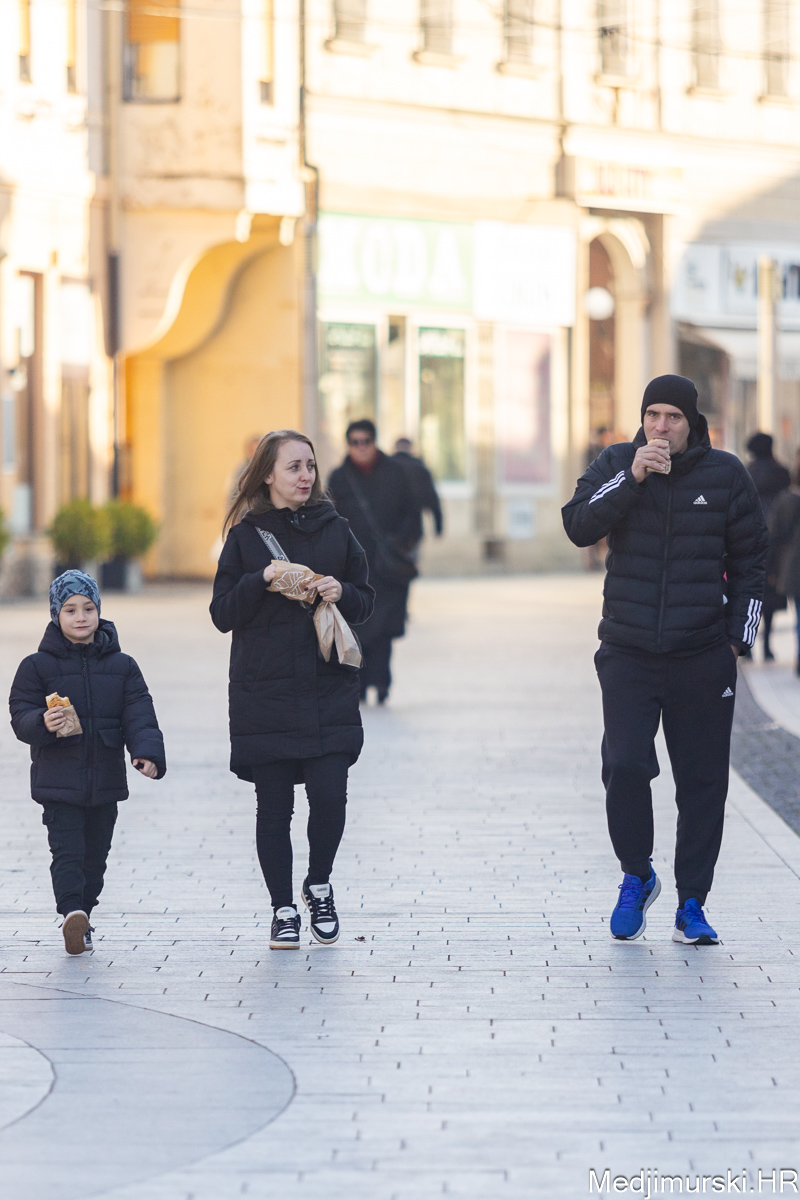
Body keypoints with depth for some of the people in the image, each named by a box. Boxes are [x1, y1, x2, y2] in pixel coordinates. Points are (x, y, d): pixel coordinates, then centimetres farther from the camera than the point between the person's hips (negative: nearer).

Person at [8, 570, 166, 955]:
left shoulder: (121, 666, 6)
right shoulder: (38, 666, 0)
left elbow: (139, 715, -1)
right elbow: (20, 716, -4)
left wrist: (147, 752, -17)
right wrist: (43, 724, -26)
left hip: (105, 780, 3)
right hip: (57, 780, -3)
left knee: (95, 855, 10)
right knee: (67, 851, -15)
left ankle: (81, 918, 23)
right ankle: (72, 913, -27)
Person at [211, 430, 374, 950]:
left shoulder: (335, 530, 7)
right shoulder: (247, 536, 3)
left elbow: (365, 602, 12)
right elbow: (223, 613, 1)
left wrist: (342, 592, -9)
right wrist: (262, 581, -14)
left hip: (329, 690, 1)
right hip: (264, 692, -1)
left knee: (330, 793, -10)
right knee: (274, 805, 0)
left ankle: (319, 886, 16)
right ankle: (284, 911, 12)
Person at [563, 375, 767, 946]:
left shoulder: (726, 474, 3)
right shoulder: (616, 464, 4)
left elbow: (749, 559, 10)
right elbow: (579, 525, -10)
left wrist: (740, 633, 4)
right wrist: (632, 477, -19)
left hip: (703, 657, 0)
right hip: (628, 652, 0)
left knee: (703, 780, 2)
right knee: (625, 765, -14)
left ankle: (692, 904, 11)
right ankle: (636, 876, 10)